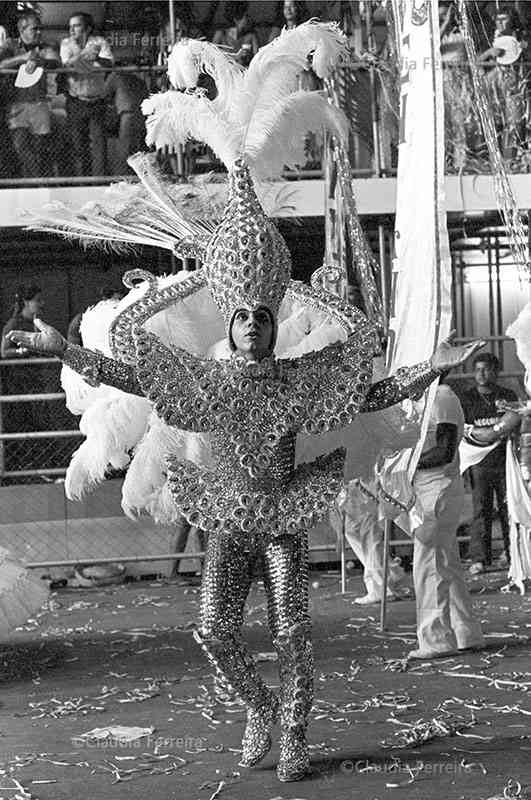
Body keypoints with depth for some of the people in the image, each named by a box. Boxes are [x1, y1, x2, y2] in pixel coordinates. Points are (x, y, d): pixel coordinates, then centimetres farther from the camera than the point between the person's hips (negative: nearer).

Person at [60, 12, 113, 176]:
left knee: (98, 141, -8)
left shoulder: (99, 42, -2)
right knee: (78, 143, 5)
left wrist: (95, 58, -39)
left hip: (97, 100, -1)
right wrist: (83, 55, -32)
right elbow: (66, 63, -15)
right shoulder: (66, 43, 2)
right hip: (75, 102, 1)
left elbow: (109, 63, -18)